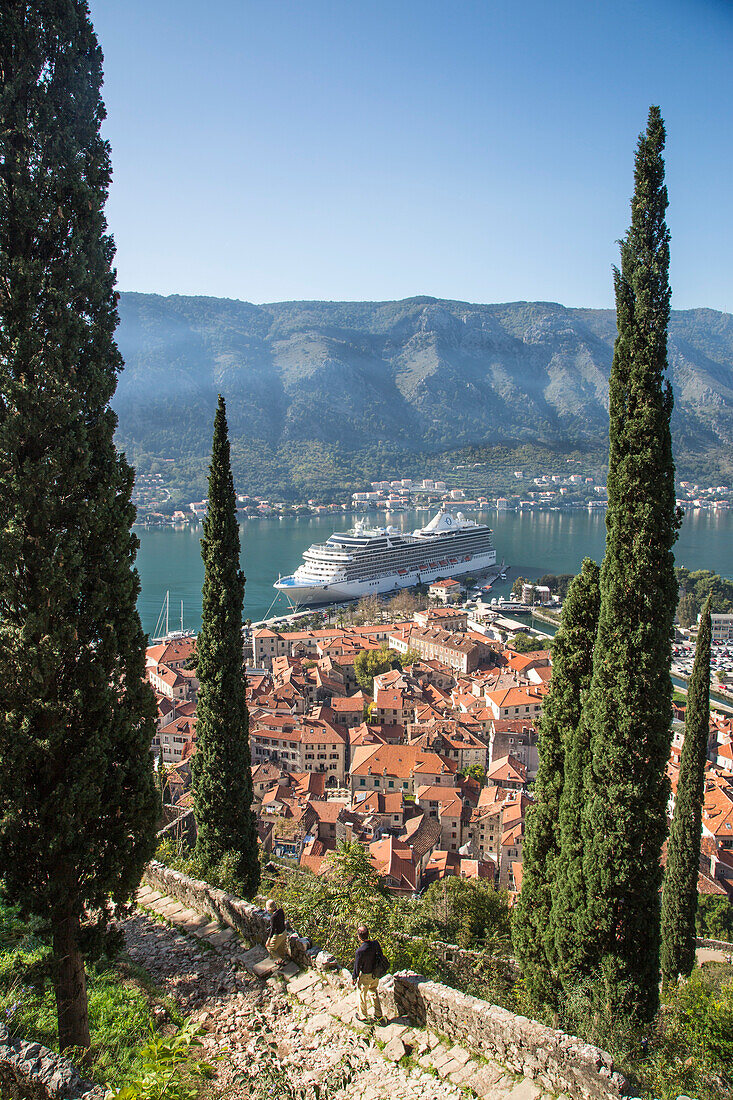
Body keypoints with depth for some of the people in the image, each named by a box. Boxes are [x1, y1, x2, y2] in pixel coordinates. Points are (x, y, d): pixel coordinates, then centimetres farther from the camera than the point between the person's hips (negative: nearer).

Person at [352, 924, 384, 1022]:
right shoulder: (375, 943, -17)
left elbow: (357, 966, -19)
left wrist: (354, 978, -2)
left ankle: (363, 1017, 38)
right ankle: (378, 1014, 39)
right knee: (374, 993, 27)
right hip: (376, 975, 5)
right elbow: (380, 955, -1)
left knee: (362, 996, 19)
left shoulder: (360, 951, -33)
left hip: (365, 977, -5)